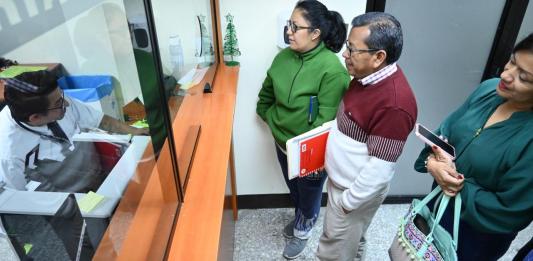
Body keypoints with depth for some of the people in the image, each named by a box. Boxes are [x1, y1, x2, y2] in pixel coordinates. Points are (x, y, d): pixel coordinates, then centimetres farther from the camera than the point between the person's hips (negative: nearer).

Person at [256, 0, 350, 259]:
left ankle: (303, 230, 48)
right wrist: (273, 121, 8)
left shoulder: (331, 69, -25)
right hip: (282, 144, 6)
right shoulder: (283, 57, -6)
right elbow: (265, 97, 10)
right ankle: (300, 217, 58)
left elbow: (326, 121, -25)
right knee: (294, 190, 29)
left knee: (309, 194, 21)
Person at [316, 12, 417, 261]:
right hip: (342, 180, 8)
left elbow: (379, 169, -27)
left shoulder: (394, 104, -33)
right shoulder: (369, 76, -4)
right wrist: (323, 134, 7)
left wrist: (348, 201, -17)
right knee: (352, 239, 30)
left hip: (358, 190, -8)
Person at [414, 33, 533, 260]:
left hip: (475, 236, -5)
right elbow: (443, 132, -3)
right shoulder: (489, 89, -12)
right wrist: (432, 163, -20)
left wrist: (459, 185, -21)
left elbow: (507, 212, -23)